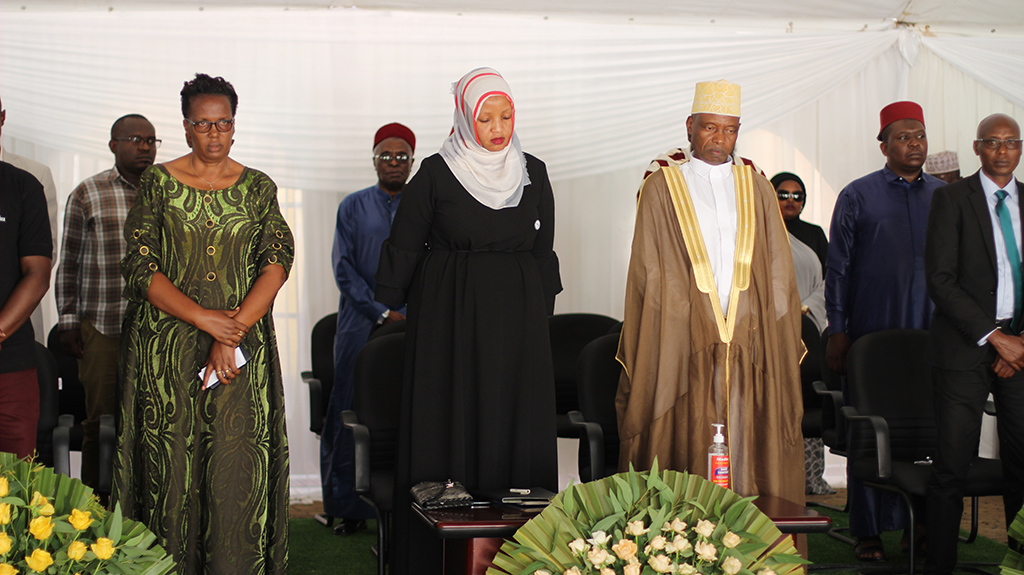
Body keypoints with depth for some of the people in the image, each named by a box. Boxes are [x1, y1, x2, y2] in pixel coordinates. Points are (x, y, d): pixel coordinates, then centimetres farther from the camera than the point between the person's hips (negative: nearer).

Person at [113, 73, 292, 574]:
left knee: (236, 471, -4)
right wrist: (204, 318, -13)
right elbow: (139, 269, -2)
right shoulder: (158, 183, 4)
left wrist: (232, 334, -13)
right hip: (166, 345, -1)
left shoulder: (258, 188, 8)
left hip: (243, 343, 1)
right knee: (172, 468, -2)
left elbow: (278, 263, -2)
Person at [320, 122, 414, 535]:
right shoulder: (353, 207, 9)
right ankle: (350, 508, 7)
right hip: (361, 326, 0)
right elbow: (344, 268, 3)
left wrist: (406, 316, -9)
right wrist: (381, 313, -7)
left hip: (413, 326, 0)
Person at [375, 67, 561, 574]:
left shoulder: (533, 173, 7)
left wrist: (541, 313, 15)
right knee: (449, 423, -2)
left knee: (515, 425, 2)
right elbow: (404, 247, 3)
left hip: (517, 317, 3)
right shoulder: (436, 174, -4)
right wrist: (393, 307, 7)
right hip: (449, 318, -3)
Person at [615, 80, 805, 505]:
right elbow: (648, 272, 3)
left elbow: (778, 267, 12)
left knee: (748, 441, 0)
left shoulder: (756, 188, 13)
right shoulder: (662, 188, 5)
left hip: (749, 338, 3)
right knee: (688, 444, -4)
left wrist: (777, 338, 3)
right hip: (684, 338, -2)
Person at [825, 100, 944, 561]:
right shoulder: (857, 195, 4)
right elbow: (838, 268, 3)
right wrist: (837, 331, -2)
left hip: (931, 334, 3)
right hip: (872, 333, -3)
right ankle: (868, 532, 7)